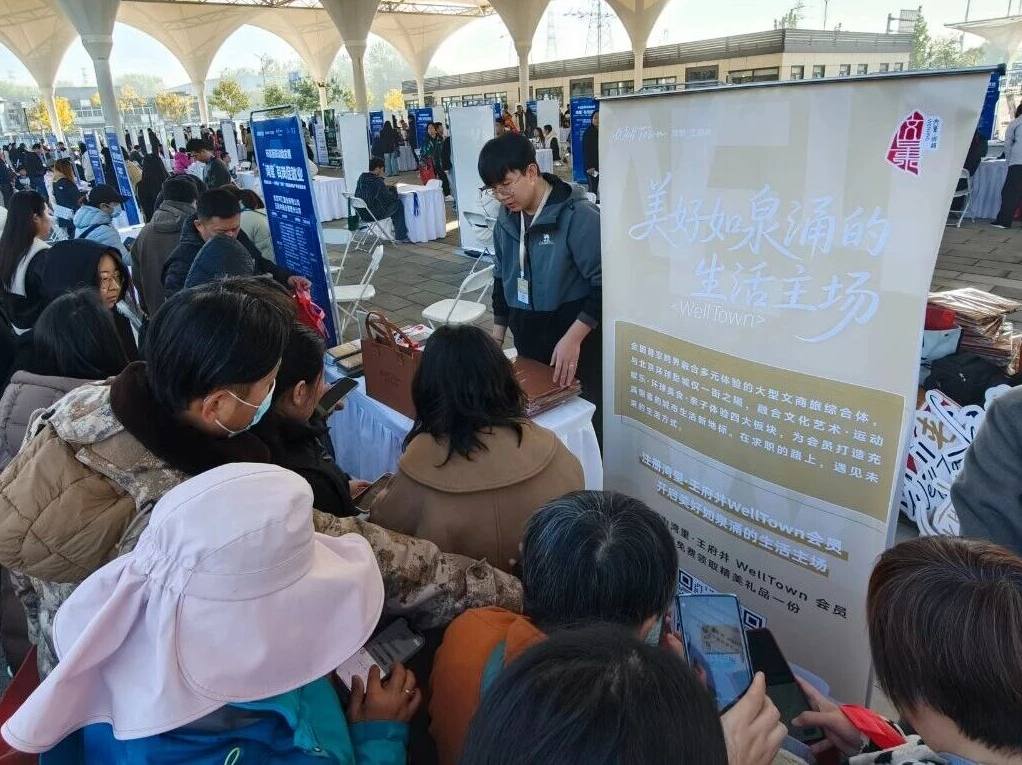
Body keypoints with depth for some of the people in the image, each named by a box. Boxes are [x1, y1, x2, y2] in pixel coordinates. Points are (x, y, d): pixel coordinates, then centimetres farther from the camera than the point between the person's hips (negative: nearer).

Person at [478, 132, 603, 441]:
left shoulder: (579, 216, -18)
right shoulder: (506, 220, 4)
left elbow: (605, 284, -18)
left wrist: (573, 338, -24)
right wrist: (497, 336, 15)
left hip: (576, 338, -6)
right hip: (528, 338, 6)